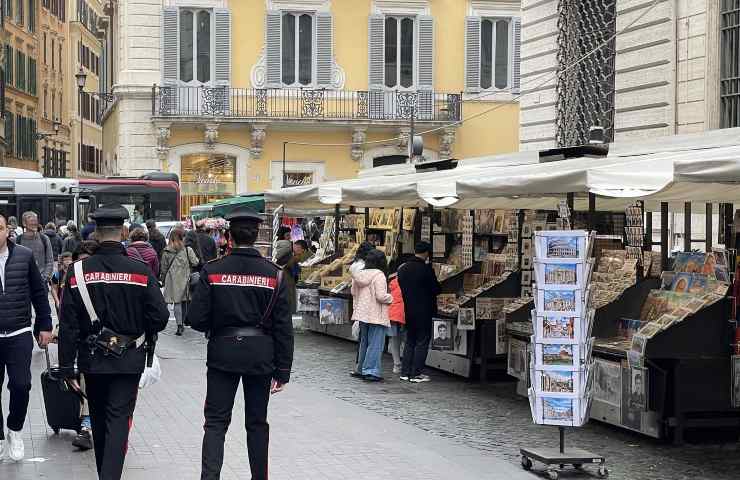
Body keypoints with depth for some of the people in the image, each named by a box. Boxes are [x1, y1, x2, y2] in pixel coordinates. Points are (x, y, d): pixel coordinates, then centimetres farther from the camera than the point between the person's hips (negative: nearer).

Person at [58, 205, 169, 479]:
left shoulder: (79, 272, -8)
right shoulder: (141, 271, -11)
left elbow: (68, 325, -6)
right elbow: (160, 318, -10)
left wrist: (67, 366, 0)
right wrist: (144, 332, 12)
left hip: (92, 359, 2)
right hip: (129, 360, -2)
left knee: (99, 419, 19)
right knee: (119, 420, -1)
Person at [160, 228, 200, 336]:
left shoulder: (166, 252, -2)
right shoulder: (188, 250, -7)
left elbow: (163, 268, 4)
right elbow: (195, 263, -6)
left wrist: (163, 279, 15)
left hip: (172, 281, 0)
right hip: (185, 279, 0)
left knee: (177, 303, 0)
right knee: (184, 302, 13)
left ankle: (179, 326, -10)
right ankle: (182, 324, 23)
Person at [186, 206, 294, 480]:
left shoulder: (212, 271, -7)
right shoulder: (273, 274, -5)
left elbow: (196, 320, -9)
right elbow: (283, 327, -5)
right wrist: (282, 371, 1)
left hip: (223, 352, -1)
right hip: (261, 355, 1)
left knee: (216, 422, 4)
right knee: (257, 422, 15)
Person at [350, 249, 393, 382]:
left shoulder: (359, 274, 6)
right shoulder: (379, 275, -15)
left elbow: (354, 292, 14)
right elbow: (381, 296, -19)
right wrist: (390, 298, -1)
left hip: (362, 314, 7)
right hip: (376, 315, -7)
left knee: (364, 342, 18)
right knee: (375, 344, -3)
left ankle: (362, 369, 24)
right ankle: (371, 370, -8)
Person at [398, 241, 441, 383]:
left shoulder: (402, 269, 4)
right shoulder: (426, 269, -16)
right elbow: (436, 290, -11)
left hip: (409, 310, 6)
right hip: (424, 311, -6)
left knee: (409, 341, 16)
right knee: (422, 342, 1)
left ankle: (405, 372, 14)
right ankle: (416, 373, 0)